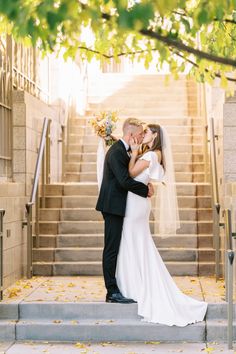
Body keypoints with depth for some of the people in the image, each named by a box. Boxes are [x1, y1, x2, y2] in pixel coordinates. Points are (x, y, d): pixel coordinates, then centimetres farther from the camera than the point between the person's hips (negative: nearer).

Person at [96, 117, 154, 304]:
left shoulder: (123, 150, 15)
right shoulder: (116, 152, -17)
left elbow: (130, 175, 18)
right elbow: (125, 181, -24)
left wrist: (145, 184, -1)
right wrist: (146, 190, -11)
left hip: (117, 207, 10)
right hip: (113, 206, -10)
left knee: (115, 249, 11)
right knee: (112, 249, -6)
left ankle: (114, 289, 17)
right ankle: (112, 292, -2)